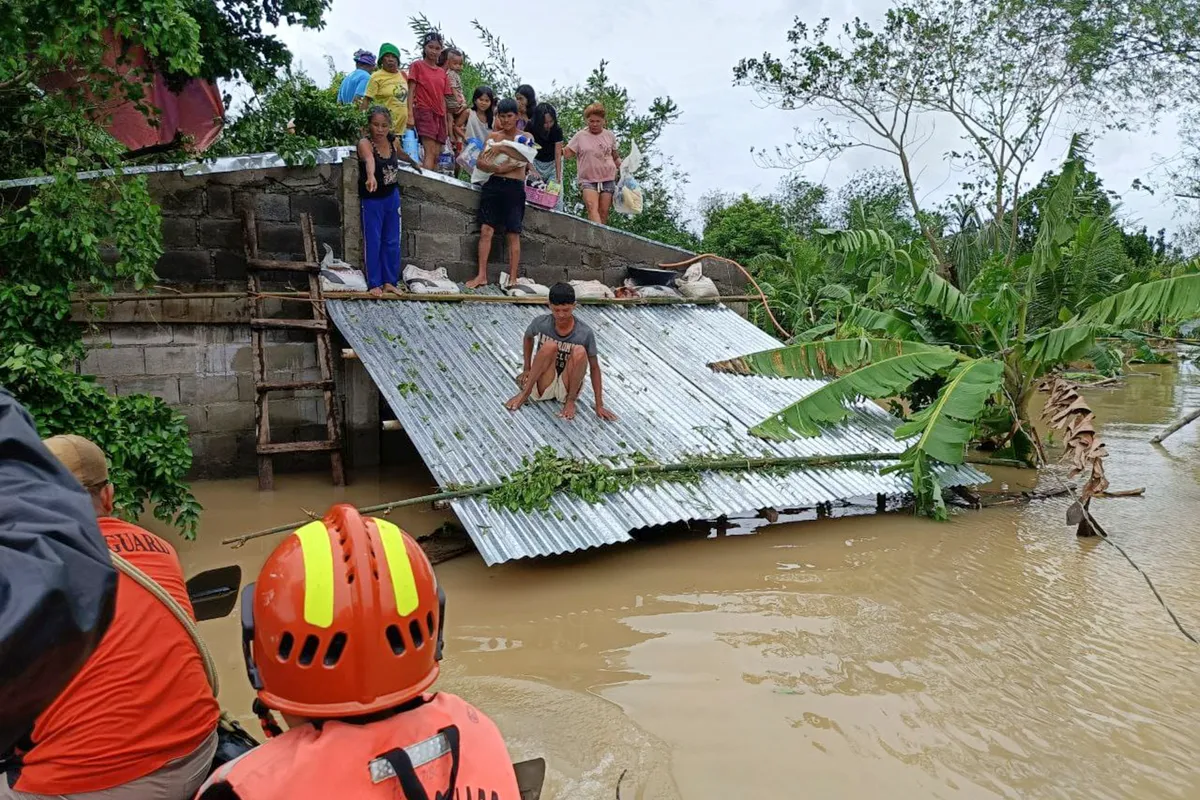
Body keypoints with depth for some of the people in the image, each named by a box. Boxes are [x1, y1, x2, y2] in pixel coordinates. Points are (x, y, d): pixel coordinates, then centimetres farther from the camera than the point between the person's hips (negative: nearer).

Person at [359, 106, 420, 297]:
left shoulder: (391, 140, -4)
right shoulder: (365, 143, -22)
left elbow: (400, 153, 21)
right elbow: (369, 159, -46)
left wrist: (412, 162, 41)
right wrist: (371, 177, -66)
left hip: (392, 197, 6)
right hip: (372, 200, -6)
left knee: (392, 242, 11)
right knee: (373, 242, 2)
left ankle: (389, 281, 22)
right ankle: (374, 284, 13)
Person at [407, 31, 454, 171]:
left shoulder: (442, 73, 18)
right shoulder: (417, 65, 4)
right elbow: (411, 91, -2)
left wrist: (446, 122, 13)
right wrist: (410, 115, -12)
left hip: (440, 115, 6)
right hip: (424, 111, -6)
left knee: (437, 155, 0)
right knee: (431, 152, -20)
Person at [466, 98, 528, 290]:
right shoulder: (493, 136, 12)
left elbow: (523, 158, -11)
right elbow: (480, 162, 3)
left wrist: (500, 148, -21)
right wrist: (499, 169, -16)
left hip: (515, 188, -2)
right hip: (493, 184, 2)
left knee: (513, 234, -1)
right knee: (486, 229, -5)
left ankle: (513, 278, 1)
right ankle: (482, 275, -3)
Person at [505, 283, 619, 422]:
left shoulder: (585, 333, -15)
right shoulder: (541, 323, -11)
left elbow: (594, 367, -9)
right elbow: (528, 337, 13)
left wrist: (599, 405, -11)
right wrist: (527, 368, 8)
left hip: (567, 387, 0)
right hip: (543, 386, 0)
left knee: (579, 352, -28)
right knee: (549, 346, -27)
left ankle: (570, 400, -13)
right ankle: (525, 393, -19)